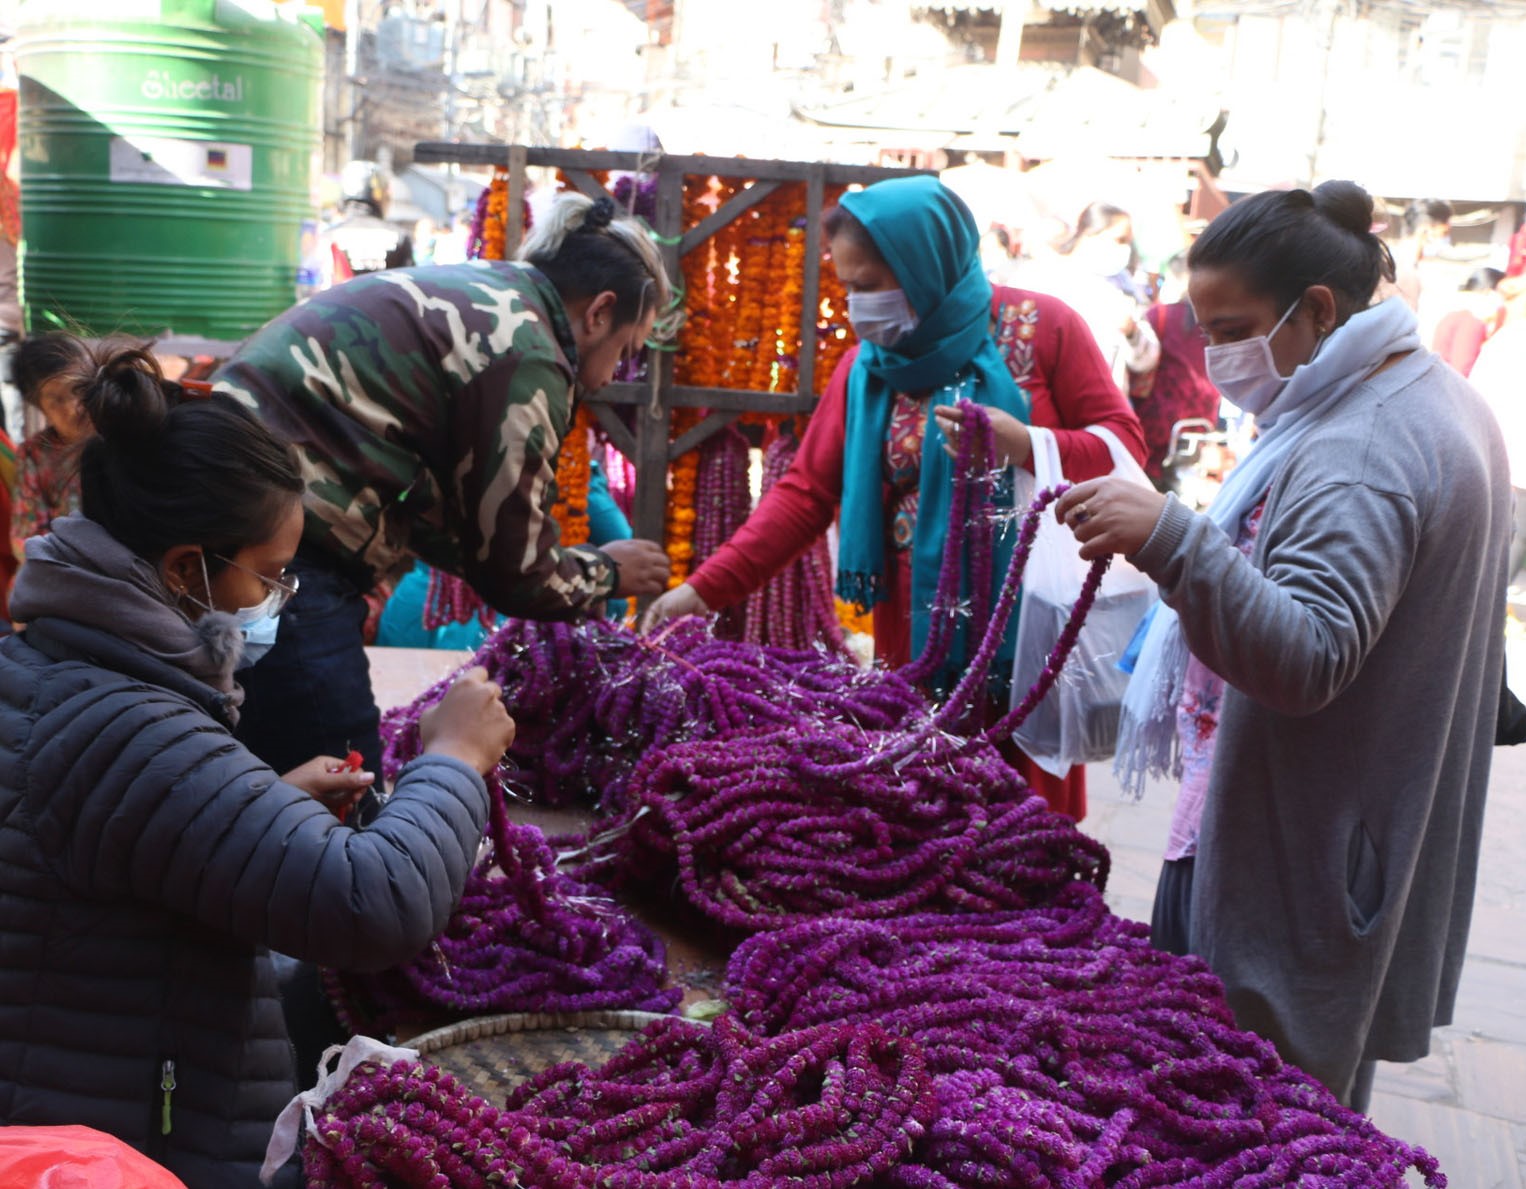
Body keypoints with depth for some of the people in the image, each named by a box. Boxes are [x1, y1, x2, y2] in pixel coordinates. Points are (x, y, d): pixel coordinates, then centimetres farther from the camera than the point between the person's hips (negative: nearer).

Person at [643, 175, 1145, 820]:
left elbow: (1123, 444, -3)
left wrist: (1025, 446, -22)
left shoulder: (1040, 328, -4)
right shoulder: (867, 365, 6)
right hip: (915, 638, 3)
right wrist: (705, 589, -8)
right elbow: (805, 492, 2)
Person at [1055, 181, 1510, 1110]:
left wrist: (1172, 540, -44)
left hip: (1304, 858, -11)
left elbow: (1307, 658, -33)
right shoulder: (1436, 399, 10)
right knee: (1320, 1111, 24)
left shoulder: (1356, 455, -24)